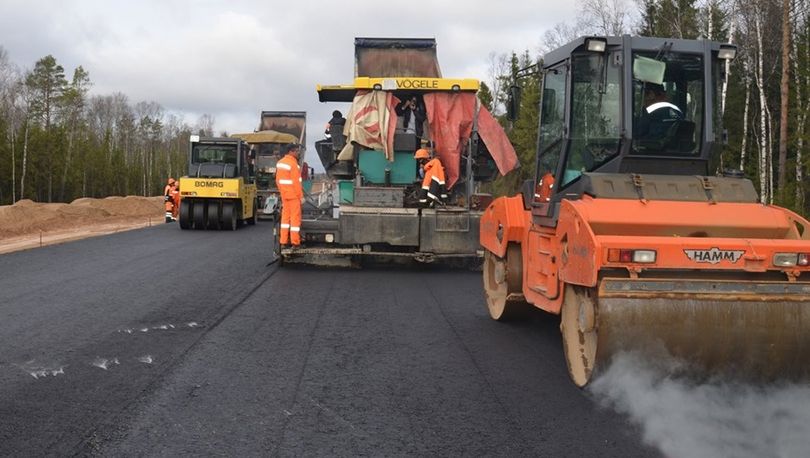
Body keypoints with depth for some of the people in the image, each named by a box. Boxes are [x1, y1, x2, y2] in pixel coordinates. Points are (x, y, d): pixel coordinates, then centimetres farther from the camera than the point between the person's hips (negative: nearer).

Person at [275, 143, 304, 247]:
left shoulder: (280, 162, 9)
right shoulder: (293, 164, -16)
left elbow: (278, 180, 14)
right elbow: (296, 182, -18)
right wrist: (301, 196, -14)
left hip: (284, 195, 8)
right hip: (294, 195, -8)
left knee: (285, 216, 11)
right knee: (295, 217, -2)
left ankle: (283, 241, 13)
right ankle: (295, 242, 0)